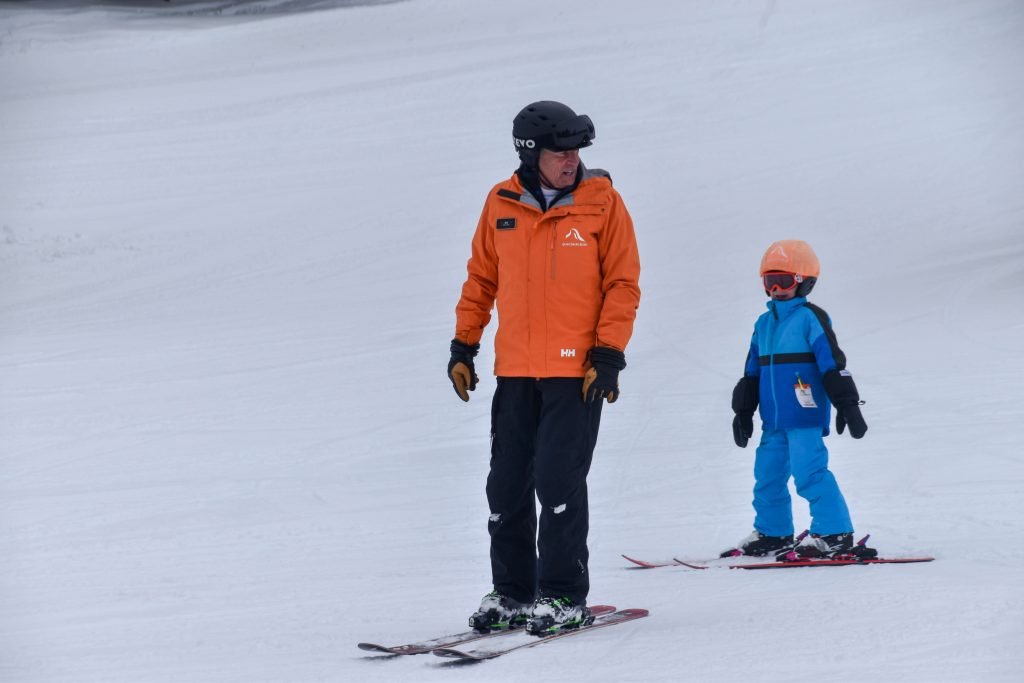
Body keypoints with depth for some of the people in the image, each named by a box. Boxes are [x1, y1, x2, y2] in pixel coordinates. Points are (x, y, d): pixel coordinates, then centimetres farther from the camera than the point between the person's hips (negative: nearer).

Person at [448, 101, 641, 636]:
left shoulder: (602, 202, -4)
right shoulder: (501, 204, 5)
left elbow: (623, 284, -3)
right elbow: (481, 278, 14)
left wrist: (609, 355, -9)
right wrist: (463, 345, 11)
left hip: (577, 370, -4)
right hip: (515, 370, 4)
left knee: (558, 480, -8)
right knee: (507, 484, 7)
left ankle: (564, 596, 2)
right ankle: (511, 593, 19)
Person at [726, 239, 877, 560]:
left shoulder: (811, 318, -6)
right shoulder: (764, 324, 16)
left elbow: (833, 365, -11)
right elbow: (752, 372, 22)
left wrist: (847, 405, -15)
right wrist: (743, 411, 22)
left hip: (806, 417, -8)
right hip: (774, 421, 8)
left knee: (809, 472, -16)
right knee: (767, 476, 13)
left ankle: (833, 534, -14)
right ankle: (772, 533, 27)